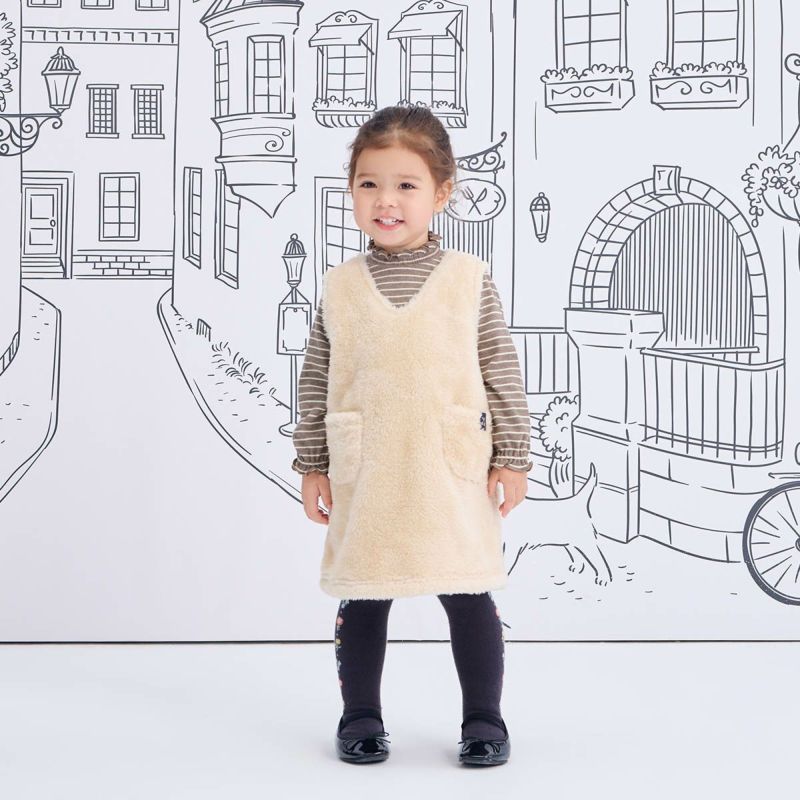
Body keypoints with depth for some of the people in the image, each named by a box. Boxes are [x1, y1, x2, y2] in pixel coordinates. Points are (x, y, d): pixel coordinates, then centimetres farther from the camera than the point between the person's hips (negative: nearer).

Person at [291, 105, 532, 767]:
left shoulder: (470, 278, -1)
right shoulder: (340, 286, 3)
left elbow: (502, 372, 1)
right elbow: (316, 381, 7)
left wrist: (512, 458, -1)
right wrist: (312, 464, 6)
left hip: (453, 473, -1)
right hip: (364, 480, 2)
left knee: (468, 593, 5)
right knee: (362, 597, 10)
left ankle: (484, 719, 21)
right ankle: (361, 717, 26)